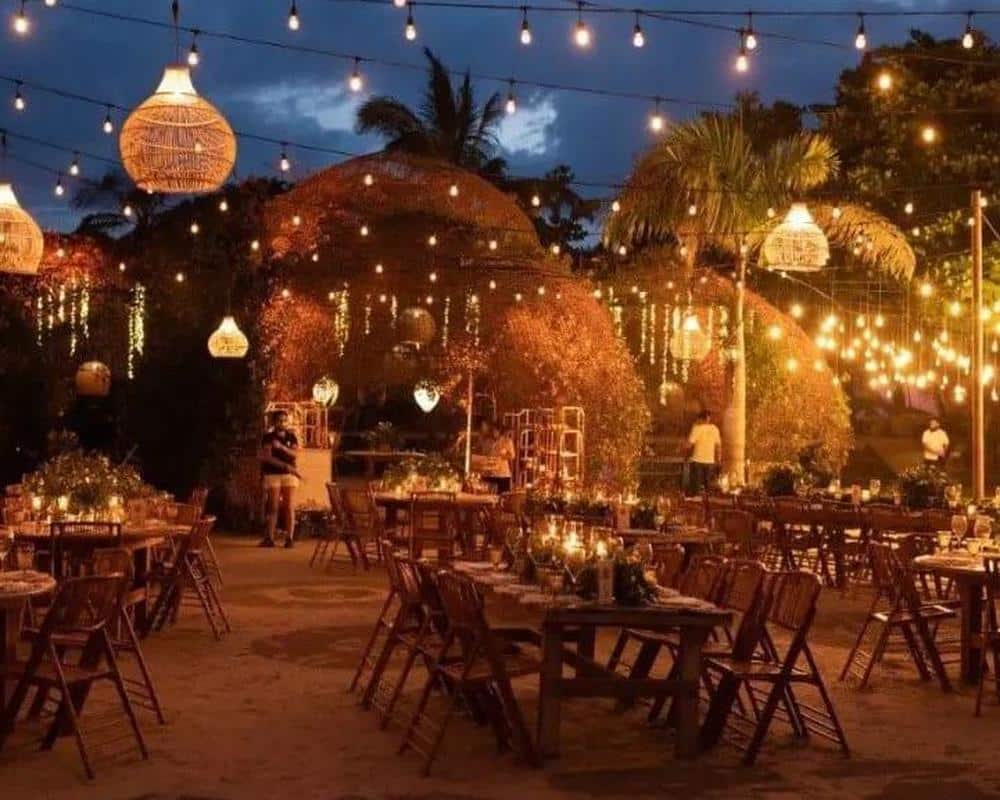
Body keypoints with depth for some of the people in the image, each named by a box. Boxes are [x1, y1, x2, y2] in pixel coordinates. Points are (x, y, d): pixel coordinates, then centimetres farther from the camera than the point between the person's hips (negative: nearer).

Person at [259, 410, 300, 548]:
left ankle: (290, 539, -2)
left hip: (290, 475, 2)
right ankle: (269, 538, -1)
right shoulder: (268, 437, 1)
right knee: (273, 508, -4)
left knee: (289, 507, -3)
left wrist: (281, 447, -20)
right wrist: (286, 466, -16)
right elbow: (268, 457, -9)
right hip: (273, 474, -2)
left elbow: (295, 454, -3)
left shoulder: (291, 436, 10)